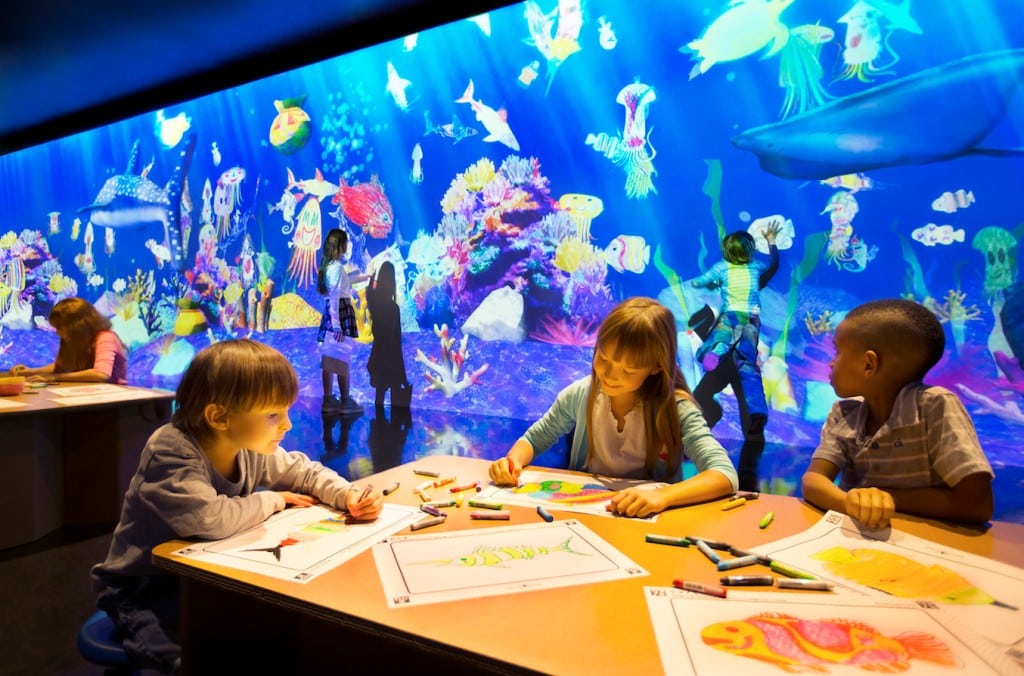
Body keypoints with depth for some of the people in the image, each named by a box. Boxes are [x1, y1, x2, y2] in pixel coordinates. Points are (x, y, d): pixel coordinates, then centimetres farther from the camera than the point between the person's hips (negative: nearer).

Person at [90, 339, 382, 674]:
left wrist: (348, 495, -13)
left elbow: (305, 471, 7)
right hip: (147, 592, -6)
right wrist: (273, 499, -23)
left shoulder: (251, 446, -6)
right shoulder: (170, 452, -28)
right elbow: (212, 519, -42)